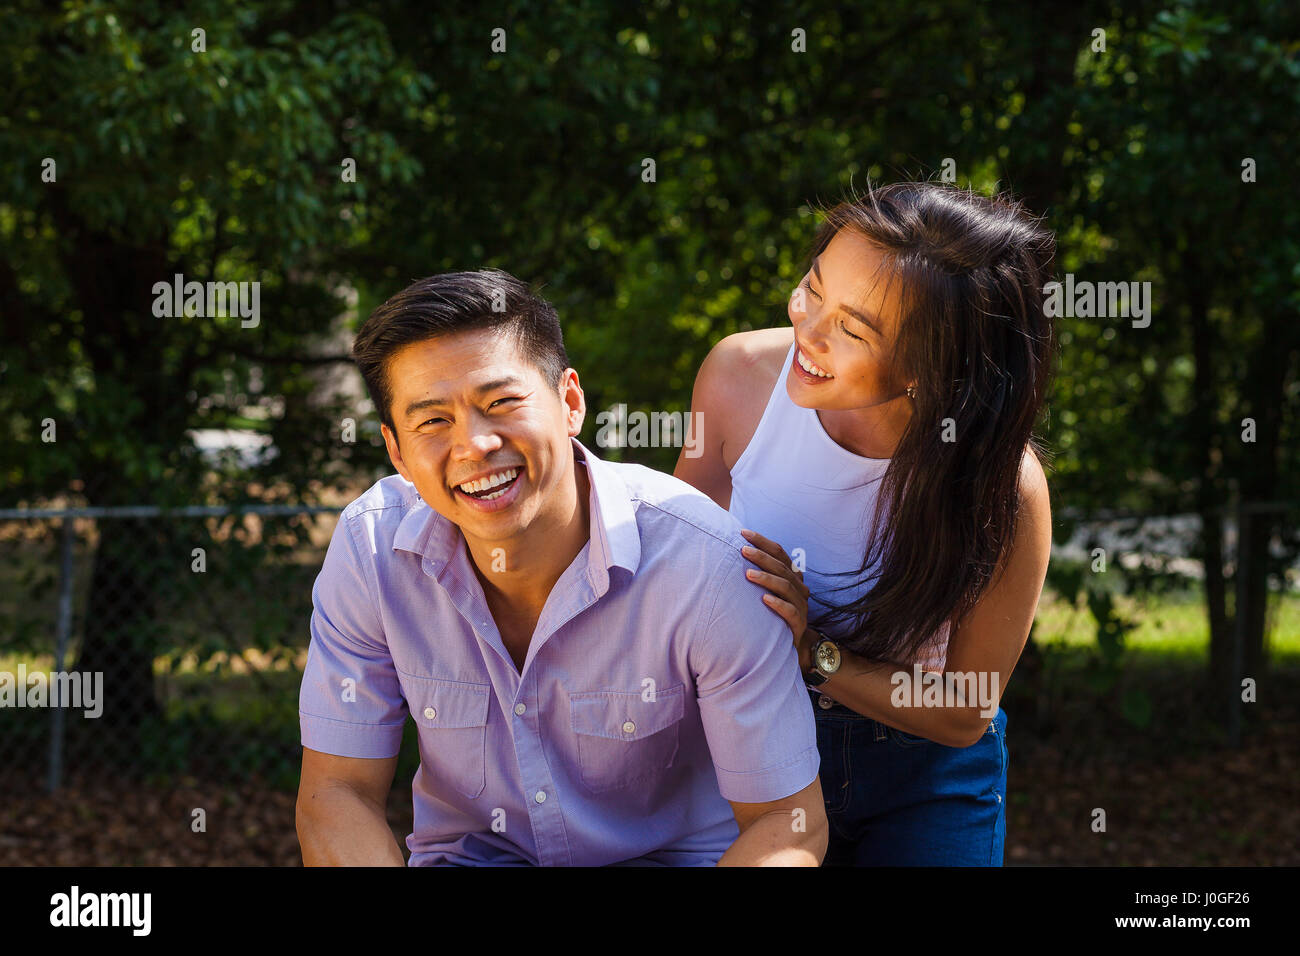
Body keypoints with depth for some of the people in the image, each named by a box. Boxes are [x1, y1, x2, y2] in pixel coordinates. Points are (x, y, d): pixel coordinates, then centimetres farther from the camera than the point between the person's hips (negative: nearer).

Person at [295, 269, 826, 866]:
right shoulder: (371, 549, -13)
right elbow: (337, 794, -9)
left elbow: (789, 820, -15)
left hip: (670, 856, -3)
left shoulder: (707, 565, -22)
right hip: (467, 853, 3)